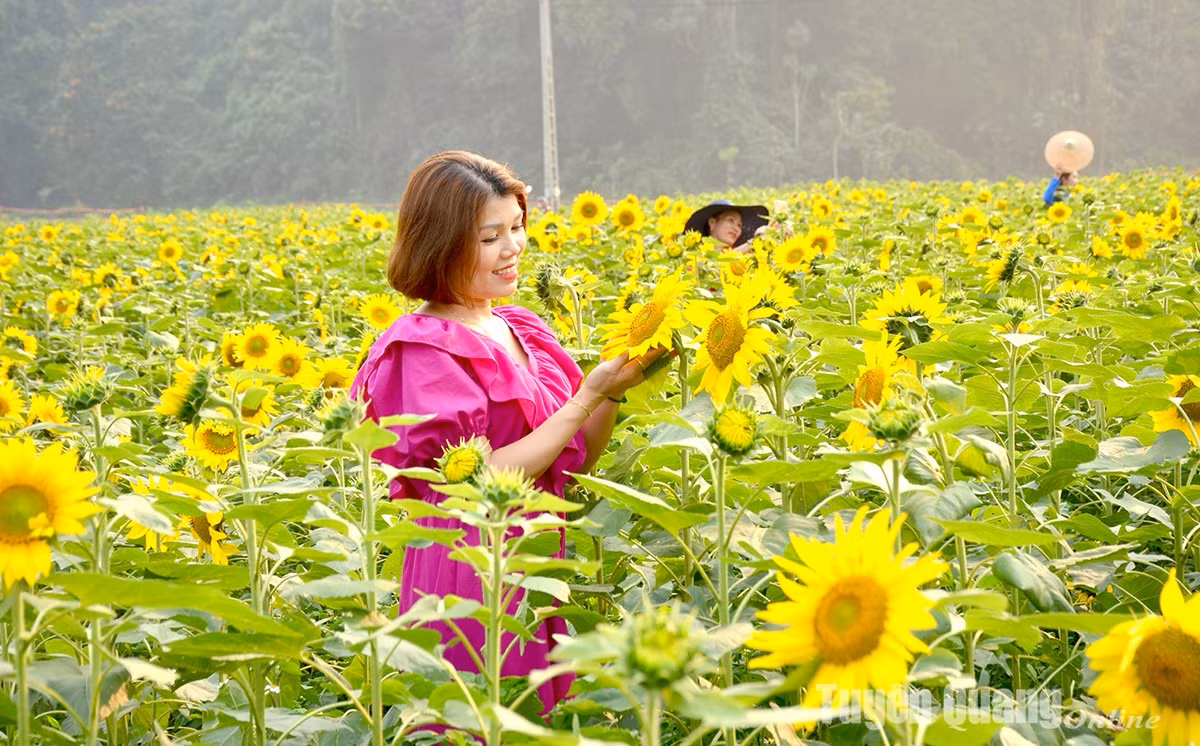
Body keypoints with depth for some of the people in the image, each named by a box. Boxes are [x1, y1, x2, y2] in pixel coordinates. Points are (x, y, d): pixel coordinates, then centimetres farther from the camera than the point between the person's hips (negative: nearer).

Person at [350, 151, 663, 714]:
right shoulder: (423, 351, -13)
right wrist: (589, 395, -19)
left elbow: (572, 464, 10)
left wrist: (614, 393, -7)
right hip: (472, 578, -7)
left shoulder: (519, 329, 8)